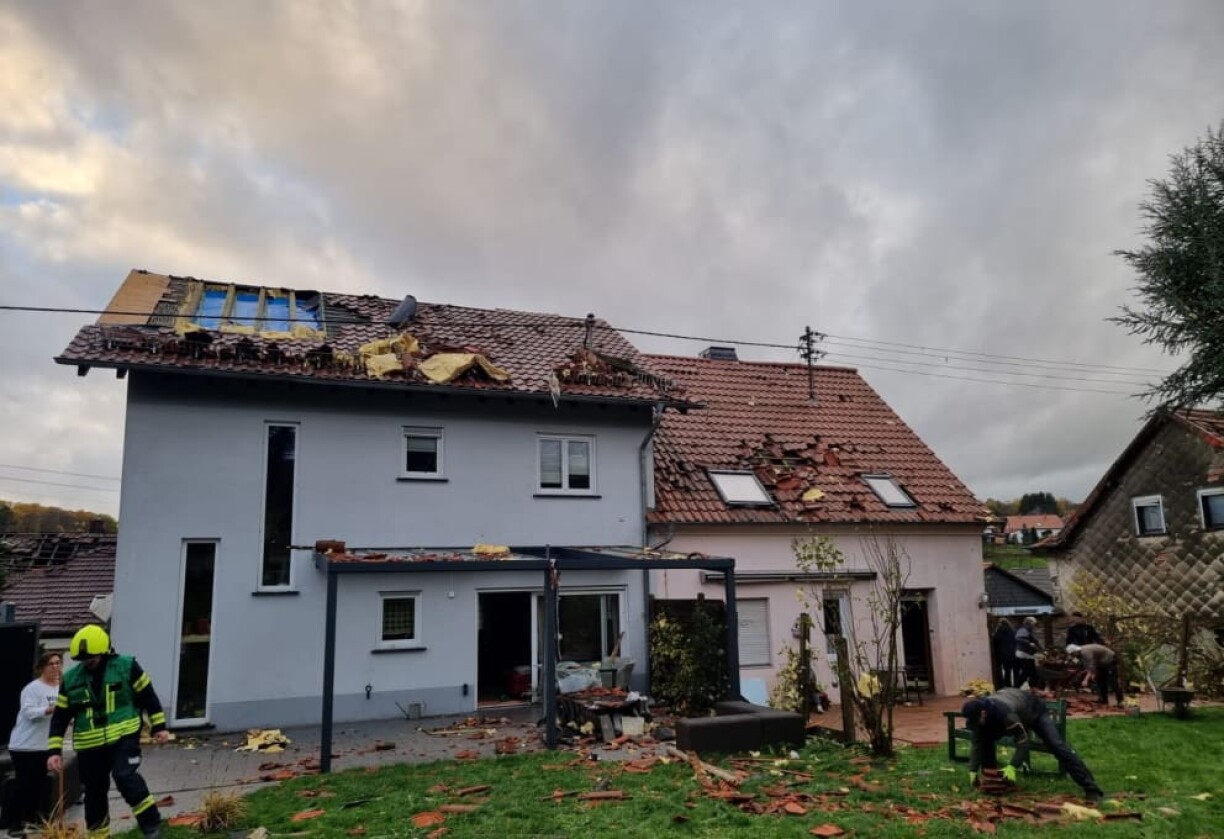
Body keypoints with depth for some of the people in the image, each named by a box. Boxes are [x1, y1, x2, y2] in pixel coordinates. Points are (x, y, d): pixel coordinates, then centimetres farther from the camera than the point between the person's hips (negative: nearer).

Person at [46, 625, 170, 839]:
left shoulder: (127, 667, -6)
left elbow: (148, 696, 0)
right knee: (94, 793, 12)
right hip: (89, 745, 4)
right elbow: (60, 717, 8)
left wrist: (159, 726, -1)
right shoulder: (71, 679, 3)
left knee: (126, 777, -24)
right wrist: (55, 751, 1)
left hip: (124, 737, -4)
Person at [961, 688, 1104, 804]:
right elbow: (977, 743, -19)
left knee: (1057, 746, -17)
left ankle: (1091, 789, -14)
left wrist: (1012, 767, -52)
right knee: (986, 740, -6)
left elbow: (1023, 742, -44)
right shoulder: (977, 713, -26)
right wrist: (973, 770, -25)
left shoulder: (1005, 713, -48)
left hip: (1034, 711, -6)